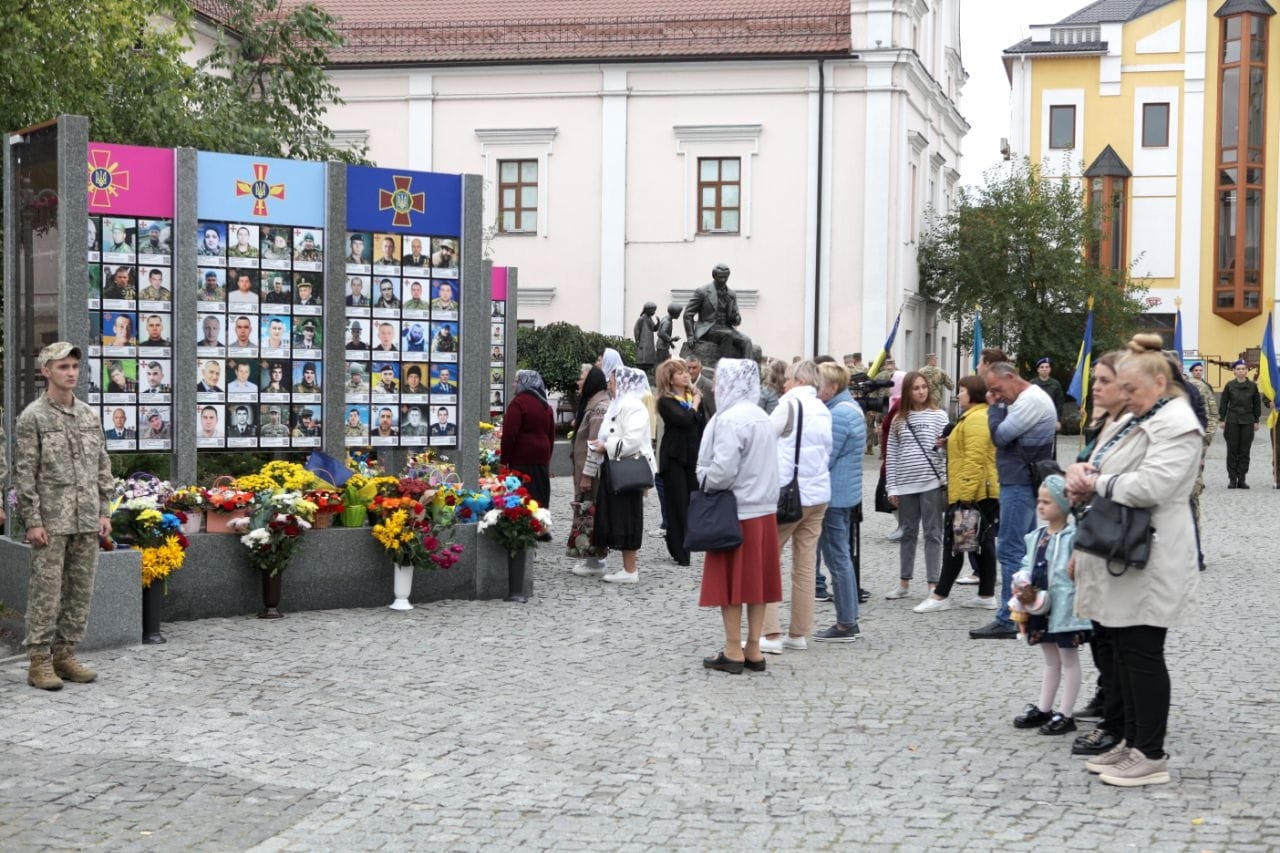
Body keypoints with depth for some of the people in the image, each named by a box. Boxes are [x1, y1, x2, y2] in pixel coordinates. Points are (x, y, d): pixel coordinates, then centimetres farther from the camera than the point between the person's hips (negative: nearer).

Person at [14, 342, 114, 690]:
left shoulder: (89, 415, 12)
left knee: (80, 591, 8)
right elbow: (24, 473, -8)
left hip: (87, 521, 6)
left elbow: (103, 466, 15)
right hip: (51, 521, -6)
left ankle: (65, 654, 17)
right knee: (46, 591, -4)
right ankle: (39, 661, 2)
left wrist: (104, 511, 8)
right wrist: (32, 521, -12)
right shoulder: (32, 417, -5)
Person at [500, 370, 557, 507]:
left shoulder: (518, 402, -10)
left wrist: (503, 460, -10)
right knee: (540, 499, 10)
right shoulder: (546, 405, 14)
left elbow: (509, 434, -14)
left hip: (522, 460, -8)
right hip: (542, 459, 8)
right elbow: (551, 435, 20)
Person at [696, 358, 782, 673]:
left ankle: (733, 652, 4)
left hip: (736, 511, -8)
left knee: (729, 585, 1)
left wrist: (702, 477, -4)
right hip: (765, 509, 8)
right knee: (757, 582, 9)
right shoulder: (763, 418, 10)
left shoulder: (729, 419, -16)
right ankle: (753, 650, 13)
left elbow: (722, 470, -22)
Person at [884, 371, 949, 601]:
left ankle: (933, 585, 3)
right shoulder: (899, 420, 8)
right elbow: (891, 455, 8)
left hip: (931, 482, -3)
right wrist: (892, 487, 4)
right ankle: (904, 583, 19)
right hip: (905, 484, 3)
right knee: (907, 533, 10)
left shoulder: (938, 416, 2)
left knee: (932, 533, 1)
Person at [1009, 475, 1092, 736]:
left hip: (1064, 607, -7)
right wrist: (1024, 589, -5)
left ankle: (1066, 715, 12)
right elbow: (1028, 566, 12)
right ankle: (1043, 709, 27)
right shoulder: (1035, 537, 8)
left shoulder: (1073, 537, -17)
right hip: (1040, 608, 8)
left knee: (1068, 659, 6)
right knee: (1051, 660, 19)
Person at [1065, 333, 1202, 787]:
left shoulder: (1177, 425, -13)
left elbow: (1148, 486, -25)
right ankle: (1132, 741, 23)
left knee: (1142, 654, -4)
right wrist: (1083, 471, -3)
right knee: (1122, 651, 14)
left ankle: (1151, 756, 4)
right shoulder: (1132, 420, 18)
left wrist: (1095, 484, -12)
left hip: (1149, 562, -9)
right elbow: (1099, 462, 21)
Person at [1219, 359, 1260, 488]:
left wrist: (1256, 421, 6)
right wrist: (1222, 419, 0)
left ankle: (1241, 479, 7)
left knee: (1245, 451, 2)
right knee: (1232, 450, 0)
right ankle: (1232, 479, 5)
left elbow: (1257, 404, 9)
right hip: (1232, 421, -1)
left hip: (1247, 421, 1)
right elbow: (1223, 403, 5)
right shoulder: (1229, 385, 0)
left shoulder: (1253, 386, 3)